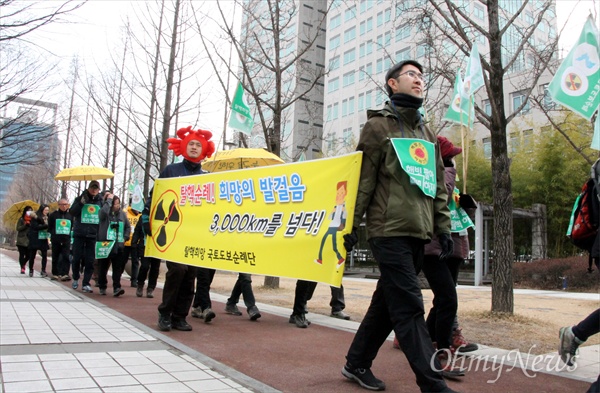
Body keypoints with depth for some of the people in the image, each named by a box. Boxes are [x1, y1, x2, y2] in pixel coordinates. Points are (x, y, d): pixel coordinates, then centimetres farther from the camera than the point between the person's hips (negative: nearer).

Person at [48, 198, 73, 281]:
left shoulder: (70, 215, 5)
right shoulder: (53, 214, 5)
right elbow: (49, 227, 11)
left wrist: (69, 234, 3)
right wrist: (53, 234, 5)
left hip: (67, 240, -1)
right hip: (55, 240, 1)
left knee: (66, 257, -10)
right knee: (55, 257, 9)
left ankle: (64, 274, -12)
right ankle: (55, 274, 20)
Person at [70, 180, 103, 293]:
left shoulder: (101, 201, 8)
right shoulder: (80, 198, 7)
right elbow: (72, 212, -5)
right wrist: (81, 203, -16)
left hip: (93, 235, 0)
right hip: (79, 234, 0)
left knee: (90, 261, 0)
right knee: (76, 258, 5)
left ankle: (86, 283, 8)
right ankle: (75, 279, 28)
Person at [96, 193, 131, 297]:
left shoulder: (122, 214, 9)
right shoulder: (104, 213, -3)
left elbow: (128, 227, 18)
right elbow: (104, 211, -29)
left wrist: (124, 238, 6)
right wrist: (109, 199, -16)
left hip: (119, 246, 3)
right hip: (105, 244, -2)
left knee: (118, 268, -4)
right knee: (103, 267, 9)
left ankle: (116, 288, -7)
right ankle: (102, 287, 23)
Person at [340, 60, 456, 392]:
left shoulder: (427, 134, 20)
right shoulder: (378, 125, 1)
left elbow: (439, 184, 19)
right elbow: (362, 180, -6)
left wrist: (442, 226, 12)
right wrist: (351, 225, -10)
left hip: (418, 232, 7)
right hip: (389, 230, -7)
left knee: (388, 302, 12)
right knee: (409, 307, -8)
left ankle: (356, 364, 26)